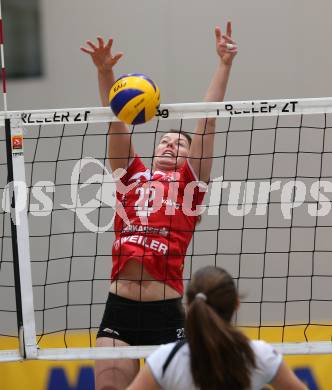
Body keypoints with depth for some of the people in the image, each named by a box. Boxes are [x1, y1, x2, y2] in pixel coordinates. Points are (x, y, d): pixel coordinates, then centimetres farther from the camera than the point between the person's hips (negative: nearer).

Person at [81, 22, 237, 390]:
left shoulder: (189, 180, 11)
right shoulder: (132, 176, 18)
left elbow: (207, 119, 6)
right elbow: (116, 119, 12)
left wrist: (224, 65, 2)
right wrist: (104, 72, 0)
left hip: (166, 314, -3)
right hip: (119, 309, 3)